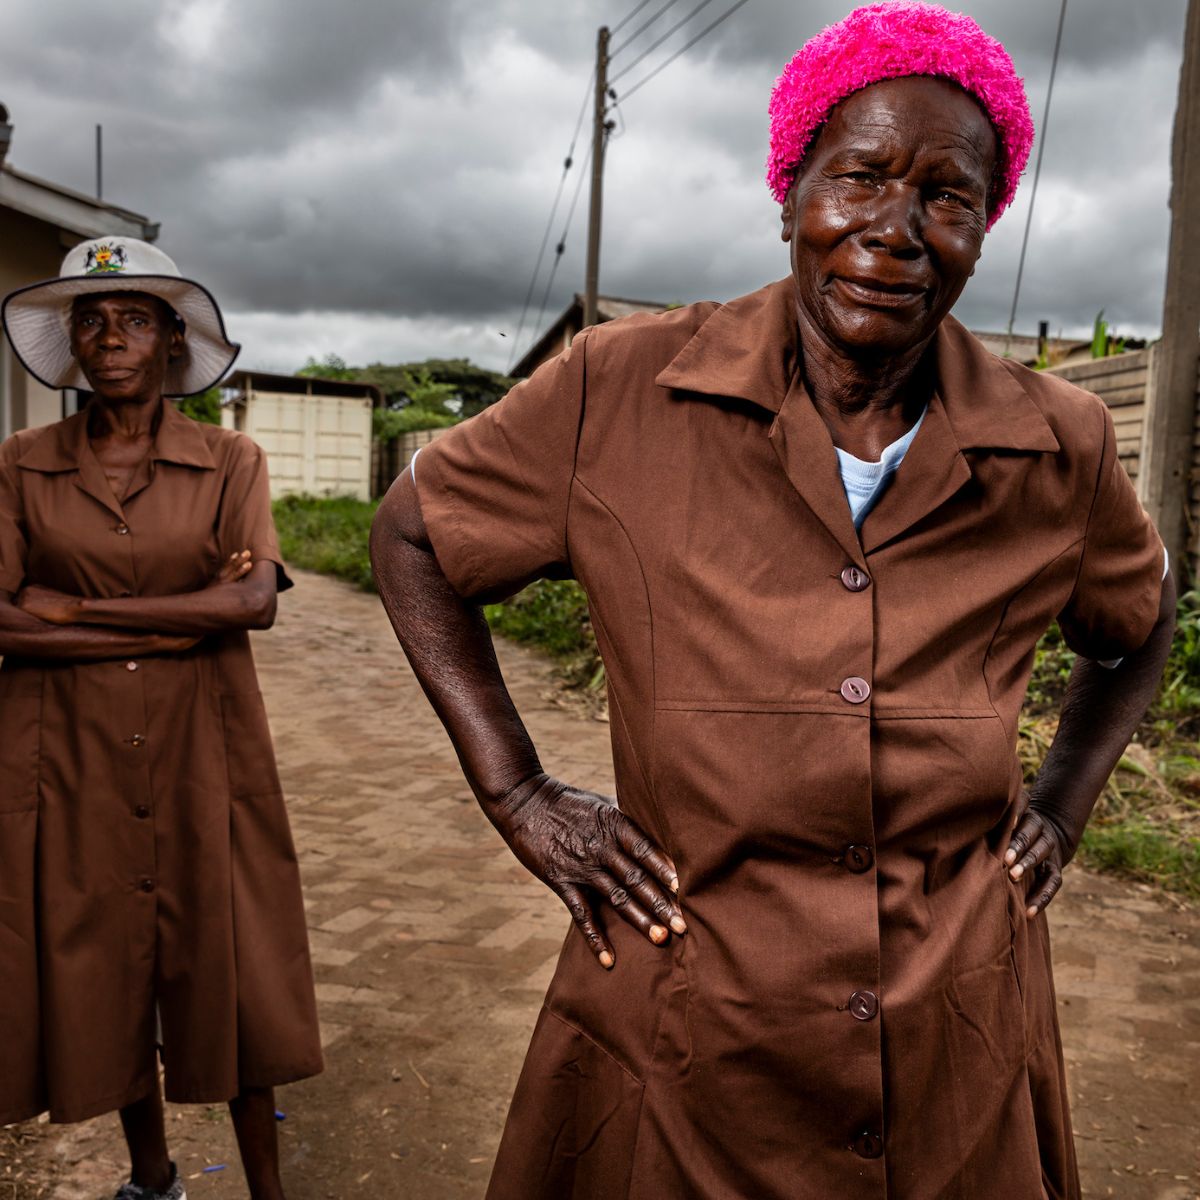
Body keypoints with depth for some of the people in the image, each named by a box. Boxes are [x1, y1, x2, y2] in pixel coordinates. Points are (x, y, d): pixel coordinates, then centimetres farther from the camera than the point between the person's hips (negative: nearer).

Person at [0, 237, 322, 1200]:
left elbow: (257, 599, -14)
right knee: (99, 965, 12)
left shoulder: (231, 462, 1)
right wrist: (182, 620, -14)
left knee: (227, 964, 5)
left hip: (202, 751, -1)